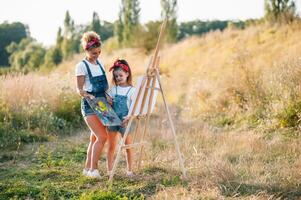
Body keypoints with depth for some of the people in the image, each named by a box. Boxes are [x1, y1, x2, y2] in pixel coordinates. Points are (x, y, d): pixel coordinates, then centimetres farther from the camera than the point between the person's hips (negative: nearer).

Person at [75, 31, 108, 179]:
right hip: (89, 105, -7)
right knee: (102, 137, -14)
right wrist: (88, 95, -27)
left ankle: (87, 168, 19)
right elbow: (79, 89, -9)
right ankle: (93, 169, -4)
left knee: (95, 137, 9)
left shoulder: (99, 63, 13)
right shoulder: (81, 66, -7)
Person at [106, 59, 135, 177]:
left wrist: (128, 118, -19)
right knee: (111, 146, 6)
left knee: (128, 146, 1)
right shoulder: (113, 89, 8)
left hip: (125, 121, -3)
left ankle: (129, 170, 12)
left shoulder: (131, 90, -3)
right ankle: (109, 170, 13)